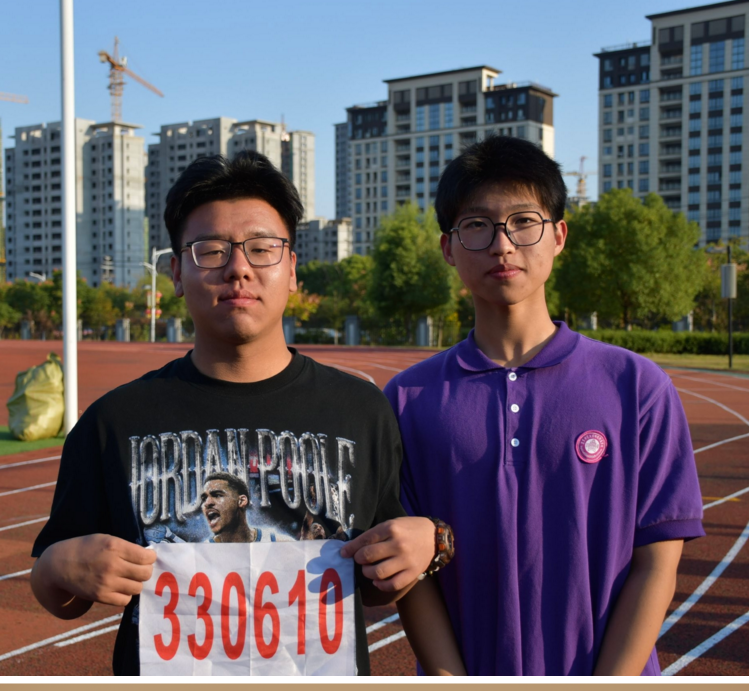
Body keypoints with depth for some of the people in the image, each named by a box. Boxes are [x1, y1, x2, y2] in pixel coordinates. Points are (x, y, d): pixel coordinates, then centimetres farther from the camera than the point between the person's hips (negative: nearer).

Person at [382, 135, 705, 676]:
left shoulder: (638, 387, -4)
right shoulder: (409, 399, -3)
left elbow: (656, 563, -6)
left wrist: (608, 679, -13)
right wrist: (451, 677, -13)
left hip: (611, 670, 0)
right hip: (467, 668, 1)